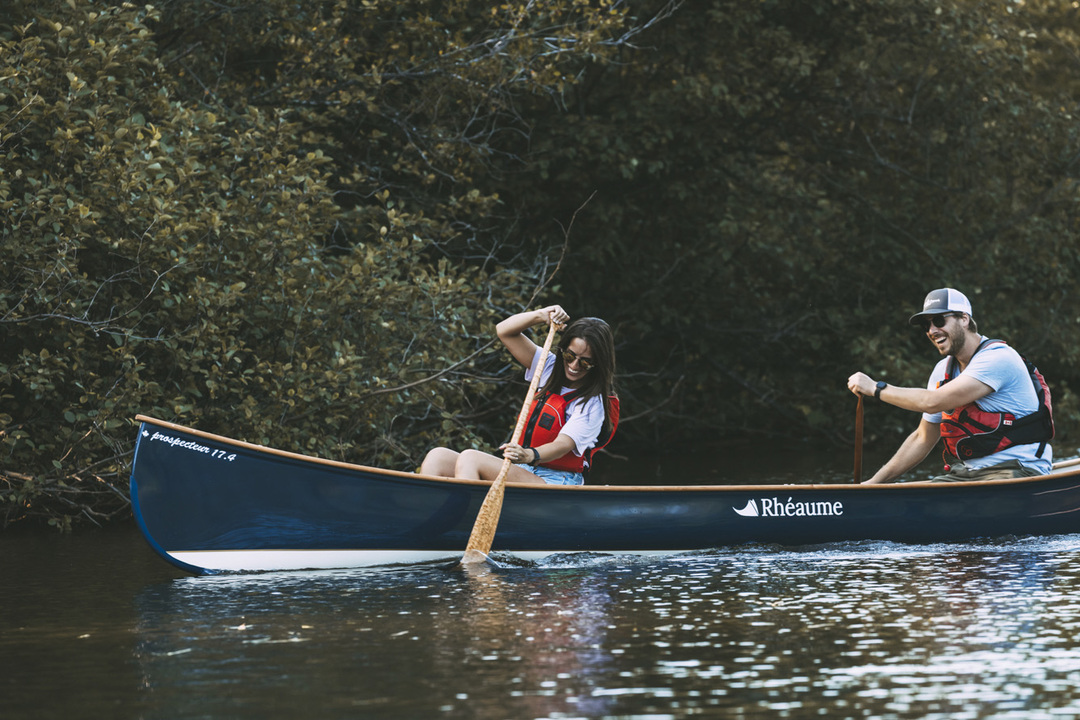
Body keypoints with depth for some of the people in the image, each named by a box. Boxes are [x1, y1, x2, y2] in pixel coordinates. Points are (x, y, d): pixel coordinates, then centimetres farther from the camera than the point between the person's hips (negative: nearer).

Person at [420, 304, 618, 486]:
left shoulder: (595, 403, -8)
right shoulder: (550, 368, 13)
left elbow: (564, 445, -22)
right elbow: (504, 331, 16)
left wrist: (530, 455, -42)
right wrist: (540, 315, -1)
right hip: (521, 472, 8)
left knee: (470, 458, -30)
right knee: (438, 457, -14)